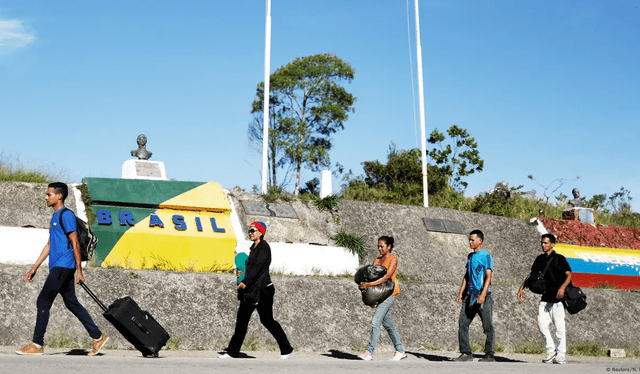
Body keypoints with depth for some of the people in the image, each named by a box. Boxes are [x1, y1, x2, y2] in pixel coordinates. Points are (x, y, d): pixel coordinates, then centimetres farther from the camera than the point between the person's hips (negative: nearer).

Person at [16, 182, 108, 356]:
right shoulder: (55, 217, 21)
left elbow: (75, 244, -13)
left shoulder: (66, 215, -10)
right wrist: (35, 267, 22)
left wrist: (79, 271, -15)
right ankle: (98, 337, 13)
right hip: (58, 267, 10)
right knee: (71, 303, 10)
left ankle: (37, 344, -1)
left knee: (43, 301, -7)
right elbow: (49, 245, 24)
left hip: (63, 266, -10)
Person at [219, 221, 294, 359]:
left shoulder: (264, 247, -11)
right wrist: (242, 272, 8)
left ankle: (286, 349, 11)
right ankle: (233, 351, 7)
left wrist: (245, 282, -31)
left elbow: (257, 266, -23)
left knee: (267, 320, -2)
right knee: (242, 318, 4)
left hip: (263, 288, -9)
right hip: (251, 288, 9)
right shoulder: (254, 247, 16)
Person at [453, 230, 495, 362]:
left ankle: (490, 355, 5)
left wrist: (483, 294, -24)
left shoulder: (486, 256, -6)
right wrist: (461, 293, 13)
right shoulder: (470, 256, 17)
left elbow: (488, 277, -14)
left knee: (488, 326, -2)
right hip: (470, 295, 7)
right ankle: (466, 353, 8)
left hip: (482, 296, -7)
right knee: (463, 323, 2)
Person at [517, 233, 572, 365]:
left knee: (560, 327, -3)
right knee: (542, 323, -3)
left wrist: (562, 287, -27)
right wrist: (522, 287, 10)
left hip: (558, 298, -5)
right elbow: (532, 274, 21)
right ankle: (551, 351, 11)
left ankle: (561, 355, 6)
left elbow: (569, 275, -9)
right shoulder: (540, 259, 13)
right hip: (545, 297, 5)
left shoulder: (560, 258, -3)